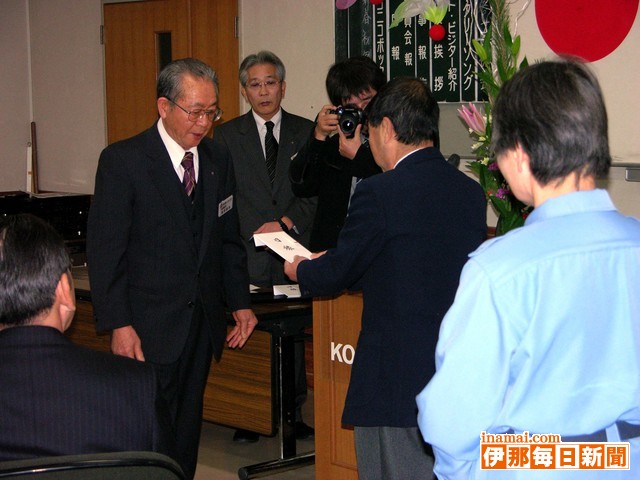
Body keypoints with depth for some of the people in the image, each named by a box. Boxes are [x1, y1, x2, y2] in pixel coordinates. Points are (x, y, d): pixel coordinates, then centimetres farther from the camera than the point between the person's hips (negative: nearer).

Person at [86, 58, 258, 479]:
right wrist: (118, 324, -15)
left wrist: (240, 302, 10)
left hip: (202, 324, 6)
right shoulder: (123, 161, -7)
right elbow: (104, 250, -9)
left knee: (187, 429, 10)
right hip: (150, 328, -5)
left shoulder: (219, 160, 11)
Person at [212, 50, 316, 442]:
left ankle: (294, 413, 9)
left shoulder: (305, 131, 10)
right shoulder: (227, 135, 8)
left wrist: (289, 222, -10)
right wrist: (257, 229, -10)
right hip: (247, 252, -1)